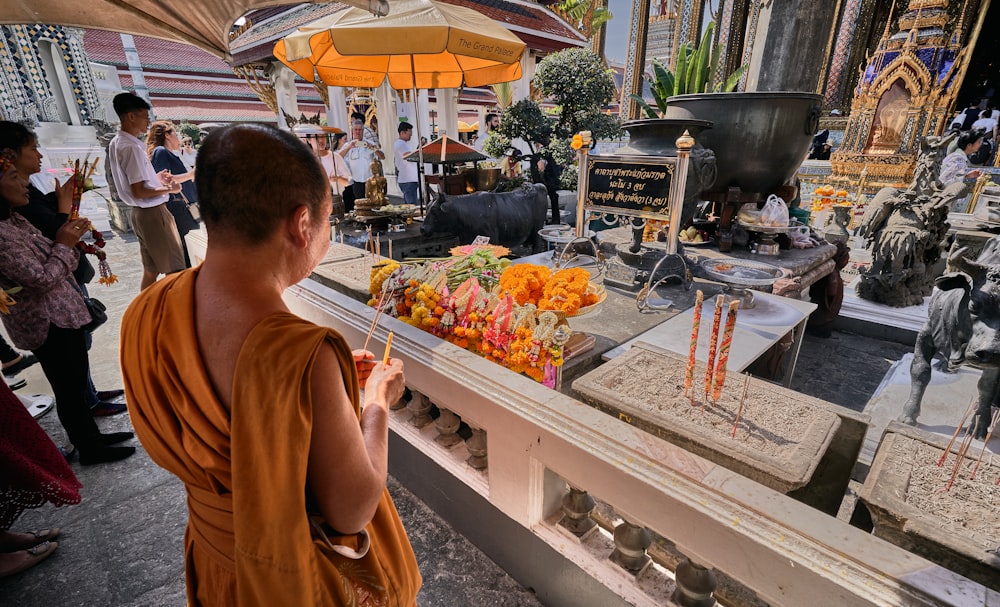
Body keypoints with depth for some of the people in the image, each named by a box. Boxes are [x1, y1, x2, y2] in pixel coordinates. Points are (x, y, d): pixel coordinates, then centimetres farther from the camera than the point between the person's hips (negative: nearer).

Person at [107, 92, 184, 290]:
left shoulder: (116, 143, 12)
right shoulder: (132, 147, -18)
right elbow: (139, 192, -21)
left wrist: (156, 178, 14)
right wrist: (168, 189, -9)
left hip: (140, 212, 9)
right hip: (153, 213, -9)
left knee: (151, 269, 14)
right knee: (175, 268, -4)